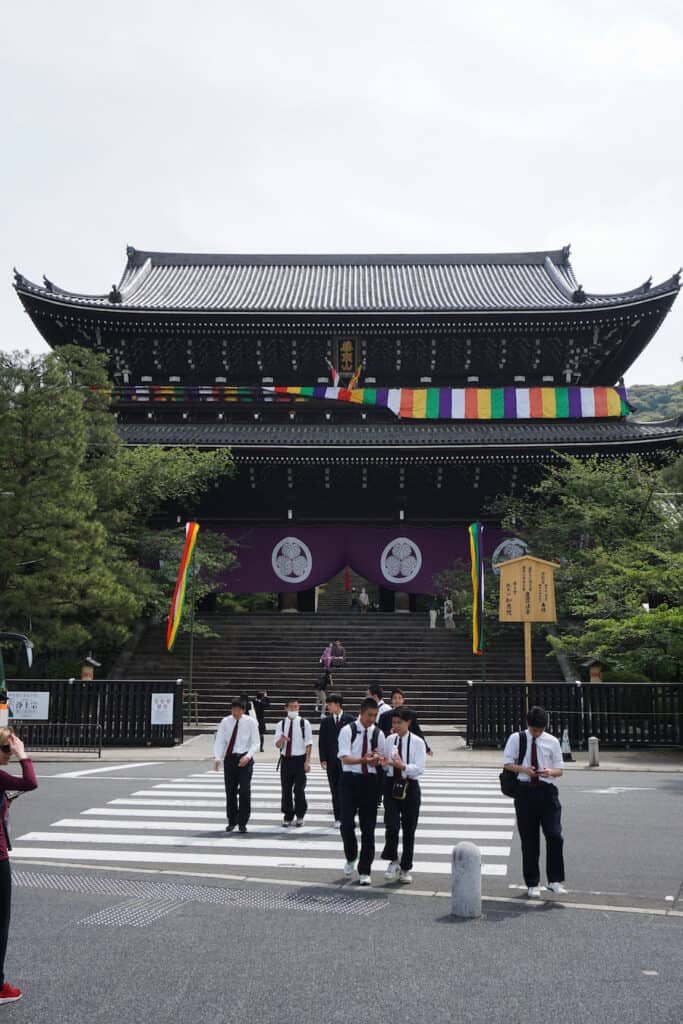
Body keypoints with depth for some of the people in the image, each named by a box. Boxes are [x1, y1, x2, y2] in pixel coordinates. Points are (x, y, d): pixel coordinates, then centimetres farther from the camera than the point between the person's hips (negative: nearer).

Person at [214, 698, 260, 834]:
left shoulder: (250, 722, -5)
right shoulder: (225, 722, 1)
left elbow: (256, 743, -4)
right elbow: (219, 741, -3)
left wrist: (248, 756, -20)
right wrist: (217, 758, -17)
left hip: (244, 759, -2)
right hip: (229, 758, 2)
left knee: (245, 791, -5)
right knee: (230, 791, 9)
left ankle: (242, 823, 6)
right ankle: (232, 821, 24)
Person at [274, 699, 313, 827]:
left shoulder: (304, 723, -2)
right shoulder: (281, 725, 4)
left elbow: (308, 743, -1)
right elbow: (278, 745, 0)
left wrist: (307, 761, -8)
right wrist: (282, 739, -23)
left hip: (300, 759, -2)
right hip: (286, 760, 2)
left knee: (299, 789, -1)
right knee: (286, 789, 8)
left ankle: (300, 816, 16)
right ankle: (288, 816, 21)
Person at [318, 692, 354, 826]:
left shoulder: (349, 719, 0)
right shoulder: (325, 721, 8)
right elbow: (322, 741, 6)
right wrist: (323, 759, -2)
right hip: (331, 760, 2)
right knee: (335, 790, 5)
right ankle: (338, 818, 10)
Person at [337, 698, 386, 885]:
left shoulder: (378, 734, 5)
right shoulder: (348, 731, -5)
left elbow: (381, 759, 10)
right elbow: (345, 757, -14)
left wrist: (377, 759, -15)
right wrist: (363, 759, -31)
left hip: (370, 781, 2)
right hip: (350, 780, -2)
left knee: (368, 827, 4)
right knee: (347, 823, -6)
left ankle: (364, 871, 14)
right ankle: (351, 858, 24)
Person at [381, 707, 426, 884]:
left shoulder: (417, 743, -6)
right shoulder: (389, 740, 4)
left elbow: (419, 768, -14)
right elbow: (385, 767, 8)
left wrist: (403, 766, -30)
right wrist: (384, 763, -14)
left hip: (410, 787, -1)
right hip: (391, 785, 1)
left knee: (409, 828, 9)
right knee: (392, 825, -13)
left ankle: (405, 869, 25)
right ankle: (393, 861, 9)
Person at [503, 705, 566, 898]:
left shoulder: (552, 742, 4)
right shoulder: (516, 739, 1)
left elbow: (559, 770, 7)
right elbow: (507, 763, 3)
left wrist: (550, 771, -16)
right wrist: (523, 769, -15)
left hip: (547, 790, 1)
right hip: (525, 791, 0)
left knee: (554, 835, -10)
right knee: (529, 840, 6)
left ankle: (555, 881, 3)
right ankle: (532, 884, 18)